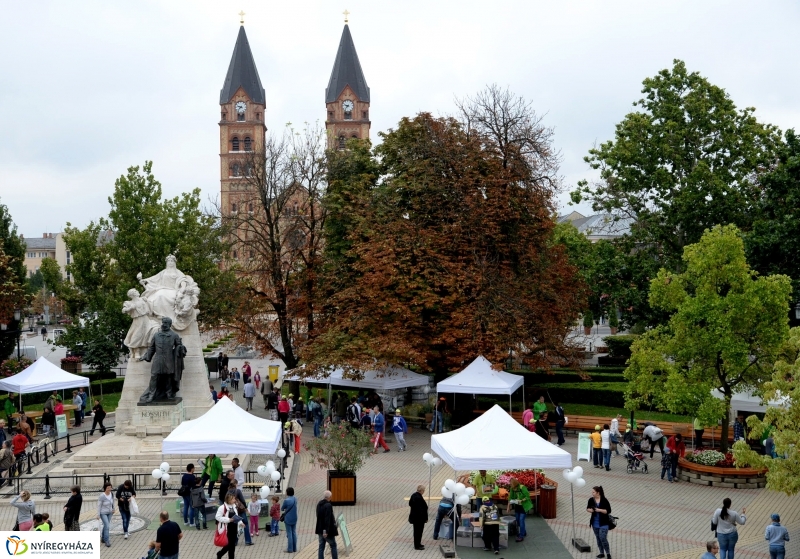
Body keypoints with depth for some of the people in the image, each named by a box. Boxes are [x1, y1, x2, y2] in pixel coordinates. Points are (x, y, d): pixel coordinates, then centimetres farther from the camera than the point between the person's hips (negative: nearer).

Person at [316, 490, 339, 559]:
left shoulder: (319, 504, 5)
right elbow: (327, 519, -25)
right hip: (328, 530, -7)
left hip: (320, 529, 7)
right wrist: (326, 531, -25)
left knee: (321, 546, 10)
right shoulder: (328, 505, -21)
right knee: (333, 546, 9)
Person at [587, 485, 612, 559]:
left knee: (603, 538, -10)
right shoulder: (591, 500, -2)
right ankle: (602, 553, 27)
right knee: (598, 538, 13)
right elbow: (587, 508, 10)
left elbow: (608, 511, -13)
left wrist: (600, 510, -24)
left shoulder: (604, 500, -15)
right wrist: (590, 510, -13)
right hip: (595, 523, 5)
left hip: (603, 523, -5)